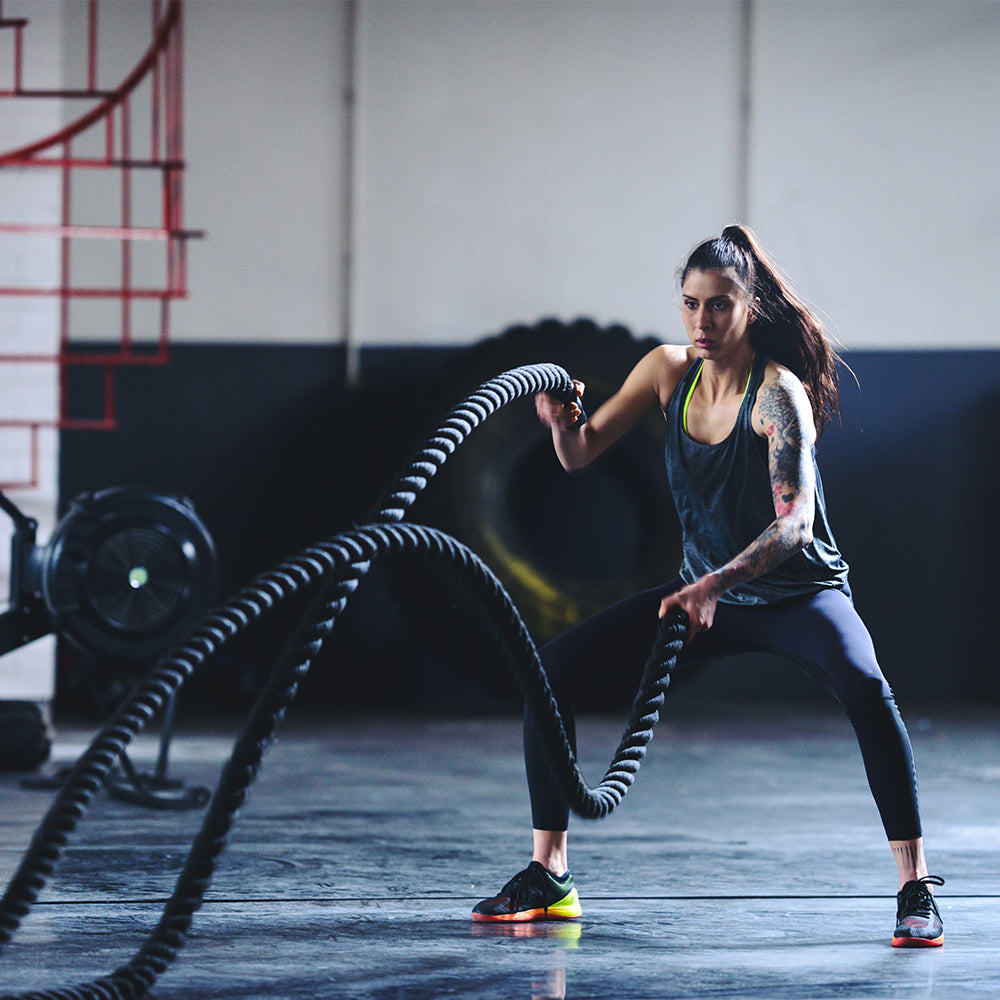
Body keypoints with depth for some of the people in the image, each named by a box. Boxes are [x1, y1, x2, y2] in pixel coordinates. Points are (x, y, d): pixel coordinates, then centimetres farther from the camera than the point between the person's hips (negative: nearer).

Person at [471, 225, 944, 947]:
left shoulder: (778, 394, -24)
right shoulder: (670, 371, -6)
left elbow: (794, 521, -35)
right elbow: (583, 454, 1)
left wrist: (719, 580, -51)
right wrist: (563, 422, -23)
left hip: (798, 592, -6)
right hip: (707, 591, 6)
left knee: (864, 688, -36)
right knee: (554, 667, -4)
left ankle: (916, 888, -30)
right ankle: (549, 877, 4)